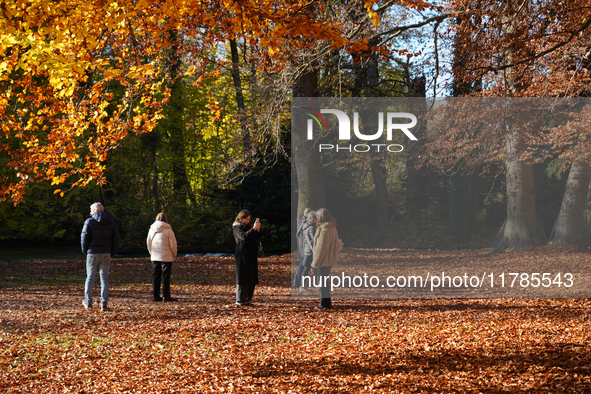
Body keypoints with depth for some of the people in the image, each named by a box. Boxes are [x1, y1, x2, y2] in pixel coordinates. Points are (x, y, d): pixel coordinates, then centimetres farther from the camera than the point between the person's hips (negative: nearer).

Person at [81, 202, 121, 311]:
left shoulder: (90, 221, -4)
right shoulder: (111, 223, 8)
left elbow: (84, 237, -8)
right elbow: (116, 240, 6)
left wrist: (85, 251, 4)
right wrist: (112, 253, 11)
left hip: (93, 253, -3)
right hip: (106, 254, 3)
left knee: (90, 278, 8)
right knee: (104, 279, 4)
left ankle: (88, 301, 13)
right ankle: (103, 303, -1)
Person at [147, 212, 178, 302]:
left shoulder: (152, 229, 6)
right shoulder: (168, 230, -8)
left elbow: (148, 243, 12)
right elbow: (173, 244, -7)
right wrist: (174, 254, 6)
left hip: (155, 257, 4)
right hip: (166, 257, -4)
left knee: (155, 277, 8)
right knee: (166, 277, -2)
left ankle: (156, 296, 9)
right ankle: (166, 296, -4)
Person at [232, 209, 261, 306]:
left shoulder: (248, 226, 17)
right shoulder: (237, 228, -5)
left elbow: (257, 238, 13)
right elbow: (244, 236, -23)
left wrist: (258, 229, -3)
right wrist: (254, 228, -24)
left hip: (251, 256, 8)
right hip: (242, 256, -8)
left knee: (252, 279, 6)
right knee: (243, 277, -9)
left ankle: (247, 300, 13)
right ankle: (239, 301, -6)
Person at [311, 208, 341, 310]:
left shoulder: (324, 229, -19)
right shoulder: (332, 228, 9)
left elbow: (322, 246, -20)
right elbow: (337, 244, 15)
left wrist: (316, 261, -15)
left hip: (323, 259, -9)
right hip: (330, 259, 9)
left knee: (322, 281, -1)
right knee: (326, 281, 17)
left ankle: (324, 304, 3)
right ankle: (327, 302, 24)